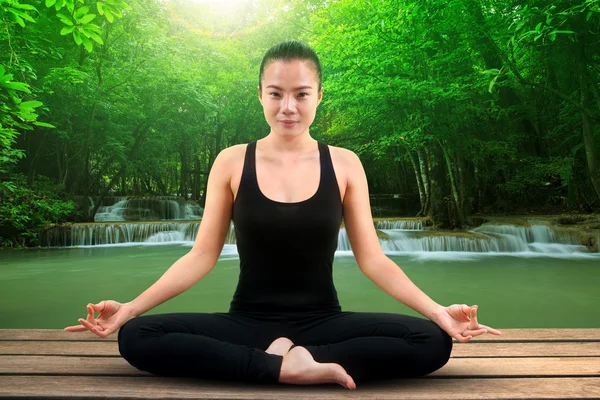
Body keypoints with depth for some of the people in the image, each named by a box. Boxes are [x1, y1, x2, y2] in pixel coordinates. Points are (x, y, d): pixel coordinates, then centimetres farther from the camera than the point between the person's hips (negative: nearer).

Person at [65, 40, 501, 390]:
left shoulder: (344, 164, -1)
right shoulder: (231, 163, -2)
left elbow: (372, 259, -2)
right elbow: (202, 256, -1)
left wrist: (437, 310, -14)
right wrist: (129, 307, -10)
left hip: (322, 321, 1)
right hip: (248, 321, 0)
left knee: (432, 341, -22)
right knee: (136, 337, -22)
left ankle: (285, 359, -17)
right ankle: (287, 366, -21)